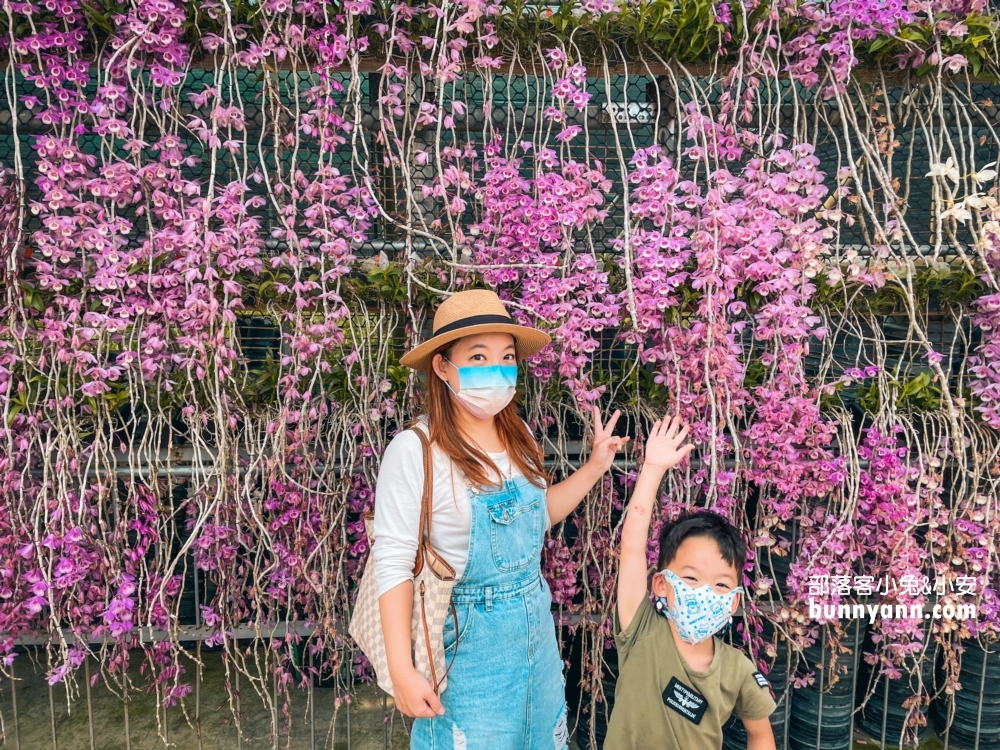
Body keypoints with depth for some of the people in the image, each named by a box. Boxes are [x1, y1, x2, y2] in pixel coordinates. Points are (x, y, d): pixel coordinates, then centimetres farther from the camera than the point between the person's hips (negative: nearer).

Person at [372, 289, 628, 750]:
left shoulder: (519, 437, 0)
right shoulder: (415, 450, -21)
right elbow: (393, 564, -18)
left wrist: (594, 467, 9)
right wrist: (401, 671, -18)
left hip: (536, 629, 7)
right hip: (467, 642, -6)